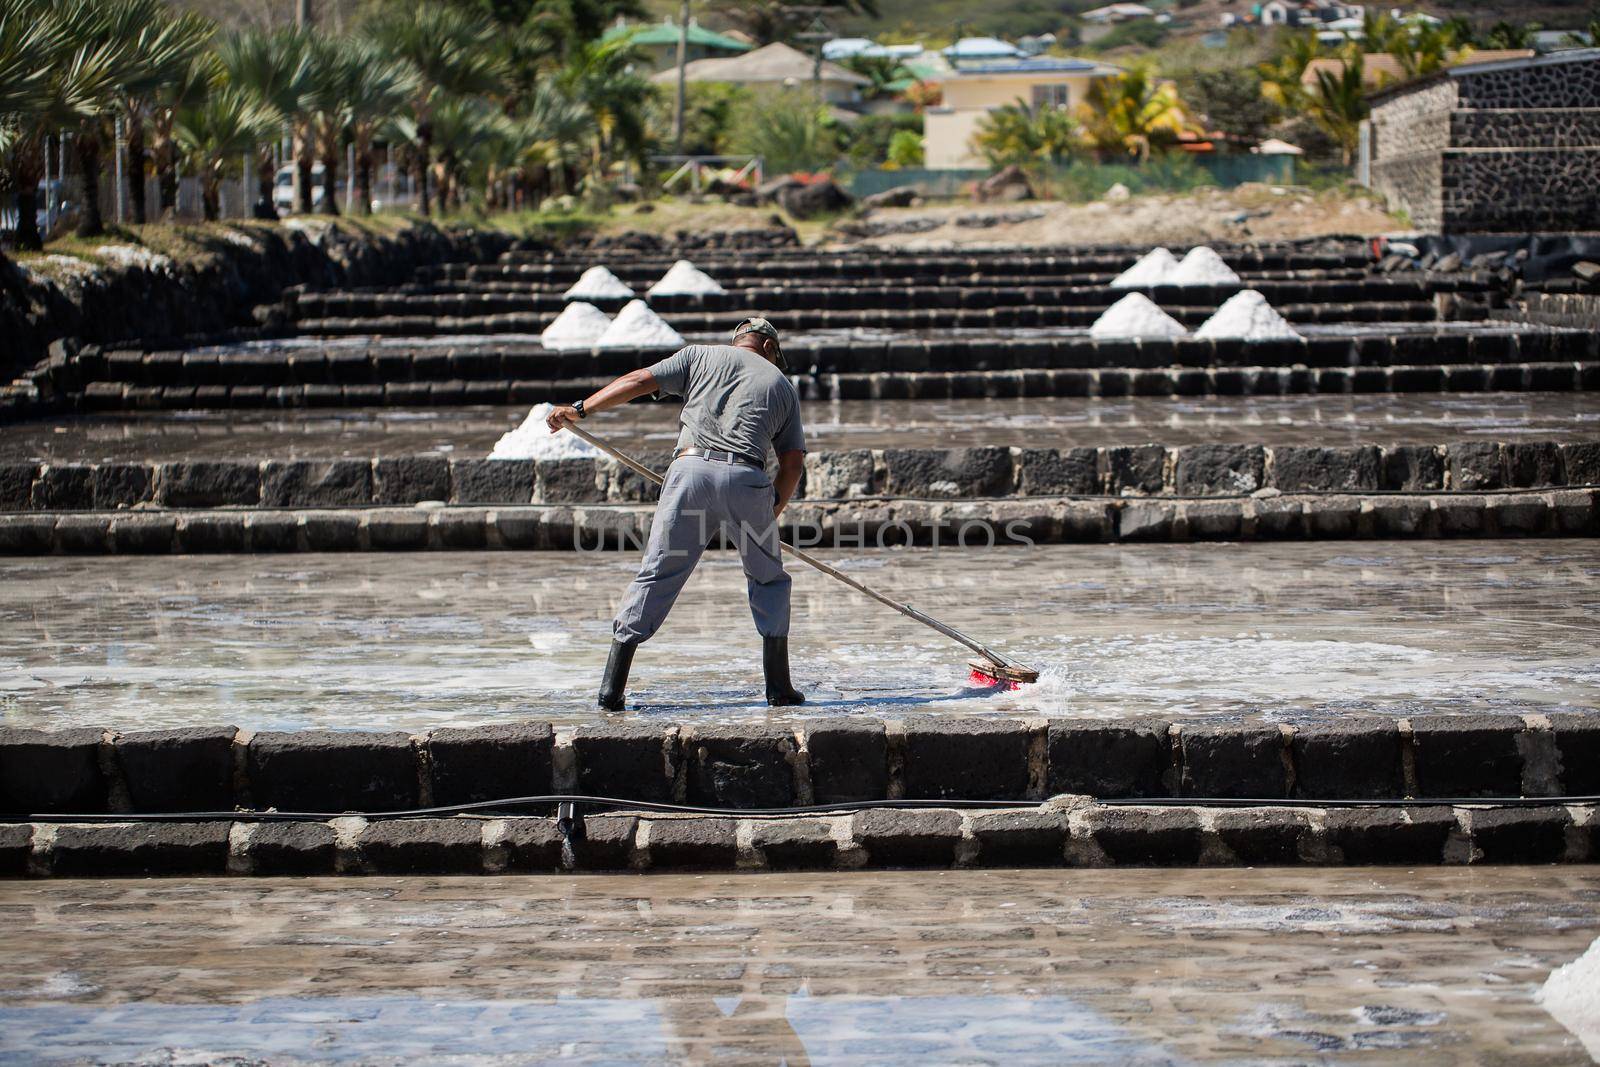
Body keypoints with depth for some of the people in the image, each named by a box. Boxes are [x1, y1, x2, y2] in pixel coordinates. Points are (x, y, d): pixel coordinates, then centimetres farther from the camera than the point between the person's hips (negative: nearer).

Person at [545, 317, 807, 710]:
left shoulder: (701, 356, 20)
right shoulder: (783, 386, 23)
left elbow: (640, 381, 11)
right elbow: (793, 461, 18)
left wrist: (580, 409, 16)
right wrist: (770, 515, 28)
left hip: (691, 470, 0)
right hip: (747, 479, 0)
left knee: (656, 576, 3)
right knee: (768, 579, 18)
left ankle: (611, 688, 0)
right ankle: (778, 688, 11)